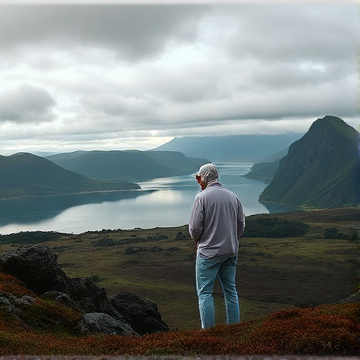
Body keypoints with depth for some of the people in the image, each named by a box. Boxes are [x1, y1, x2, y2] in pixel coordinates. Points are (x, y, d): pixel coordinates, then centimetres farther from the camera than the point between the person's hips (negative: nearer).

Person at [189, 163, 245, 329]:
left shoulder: (202, 197, -12)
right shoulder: (233, 196, 5)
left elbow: (195, 227, -13)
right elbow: (241, 224, 10)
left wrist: (197, 240, 7)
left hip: (209, 252, -6)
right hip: (231, 252, 6)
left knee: (205, 292, 2)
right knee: (230, 290, 15)